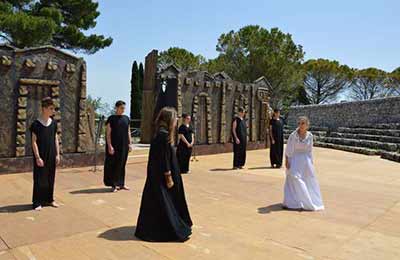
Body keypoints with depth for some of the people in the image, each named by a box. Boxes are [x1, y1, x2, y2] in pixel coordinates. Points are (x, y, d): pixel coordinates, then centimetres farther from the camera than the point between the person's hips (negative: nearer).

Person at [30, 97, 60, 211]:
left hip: (52, 156, 5)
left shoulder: (53, 123, 6)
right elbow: (34, 142, -9)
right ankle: (37, 202, 10)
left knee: (51, 178, 11)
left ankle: (49, 199, 24)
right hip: (41, 156, -5)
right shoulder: (36, 124, -9)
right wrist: (38, 157, -14)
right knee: (39, 179, 1)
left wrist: (57, 154, 6)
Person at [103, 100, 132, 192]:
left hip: (124, 146, 5)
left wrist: (129, 144, 7)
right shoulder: (111, 119, -6)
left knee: (122, 164, 11)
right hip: (114, 146, -5)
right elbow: (108, 134, -8)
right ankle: (113, 185, 9)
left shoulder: (126, 118, 9)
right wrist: (109, 146, -15)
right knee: (113, 164, 1)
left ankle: (121, 183, 22)